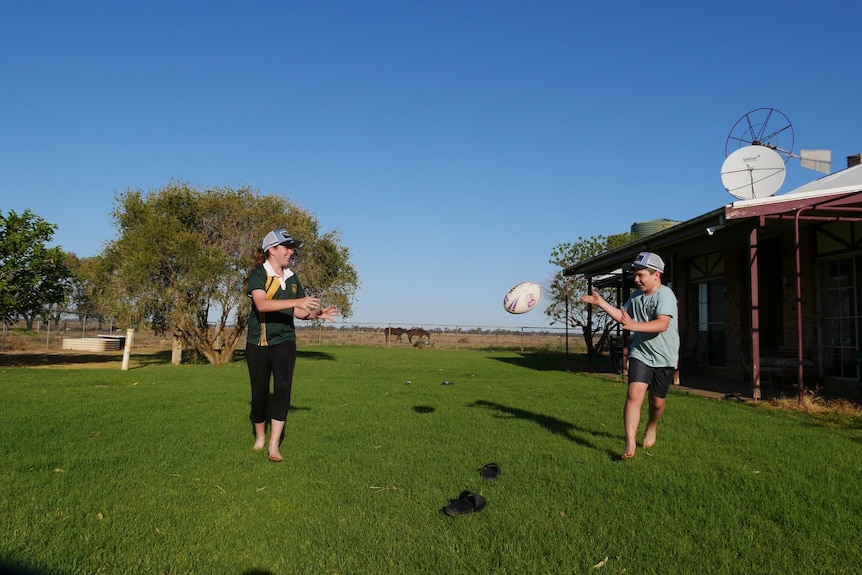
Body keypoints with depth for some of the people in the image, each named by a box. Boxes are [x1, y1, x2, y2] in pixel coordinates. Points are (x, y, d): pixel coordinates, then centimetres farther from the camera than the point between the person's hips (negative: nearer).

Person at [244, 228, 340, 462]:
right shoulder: (258, 274, -8)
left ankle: (274, 445, -12)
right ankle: (260, 437, 29)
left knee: (283, 386, -15)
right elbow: (261, 304, -27)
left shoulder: (292, 278, 9)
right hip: (258, 342, -3)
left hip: (284, 340, 3)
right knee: (260, 392, 5)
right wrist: (297, 301, -34)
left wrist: (317, 313, -3)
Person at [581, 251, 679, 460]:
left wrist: (634, 325, -44)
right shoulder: (636, 295, 5)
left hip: (664, 358, -4)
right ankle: (630, 444, -14)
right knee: (634, 394, -15)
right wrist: (601, 302, 9)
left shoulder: (665, 295, -17)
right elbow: (622, 316, 21)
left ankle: (651, 429, 42)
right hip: (640, 354, 4)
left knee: (657, 402, 10)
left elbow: (662, 324, -31)